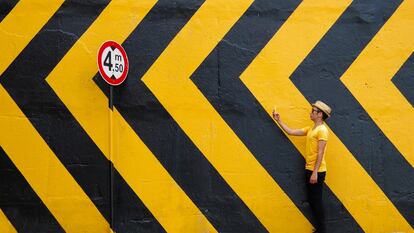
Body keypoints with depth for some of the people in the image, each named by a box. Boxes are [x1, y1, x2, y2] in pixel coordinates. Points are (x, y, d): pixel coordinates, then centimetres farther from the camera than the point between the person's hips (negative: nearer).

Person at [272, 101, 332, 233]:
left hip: (316, 171, -9)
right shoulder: (310, 129, 13)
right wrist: (278, 120, 15)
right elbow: (290, 132, 17)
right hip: (309, 170, 9)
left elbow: (320, 153, -18)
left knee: (317, 201, -4)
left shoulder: (322, 130, -13)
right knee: (312, 201, 12)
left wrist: (315, 172, -21)